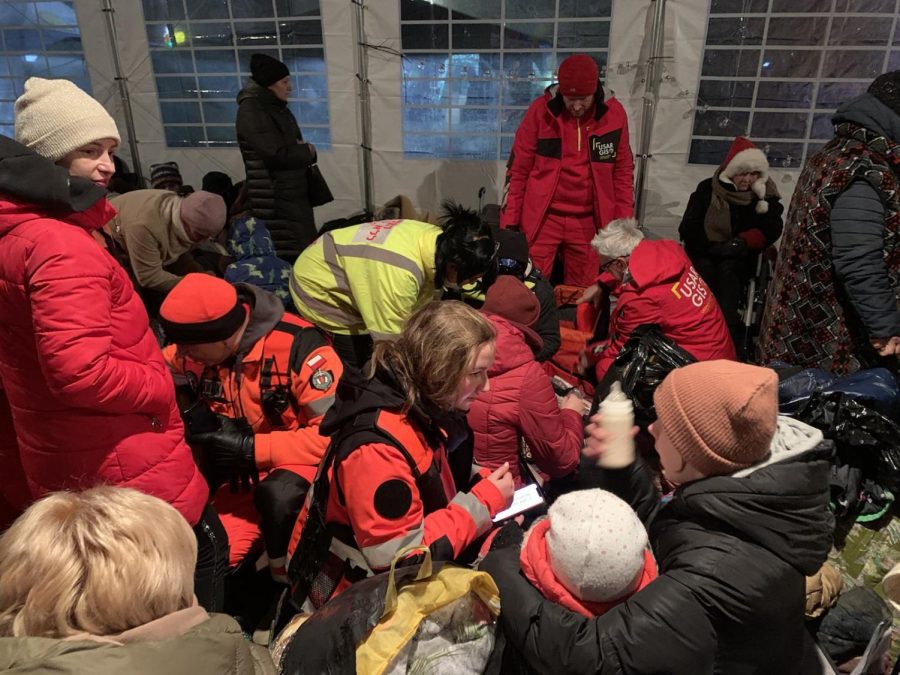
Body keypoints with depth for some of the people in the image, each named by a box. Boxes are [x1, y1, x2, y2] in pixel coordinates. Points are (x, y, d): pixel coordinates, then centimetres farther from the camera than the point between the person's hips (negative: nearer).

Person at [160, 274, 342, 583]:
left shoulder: (298, 346, -26)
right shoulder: (192, 350, -9)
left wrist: (253, 449, -27)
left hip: (296, 454, -5)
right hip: (233, 450, 5)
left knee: (277, 494, -34)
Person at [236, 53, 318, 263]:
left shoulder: (279, 108, 15)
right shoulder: (251, 111, -13)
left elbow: (294, 146, 19)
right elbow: (277, 154, -21)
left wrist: (306, 151, -5)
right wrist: (308, 152, -5)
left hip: (295, 192, 9)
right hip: (274, 198, -9)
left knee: (305, 250, 13)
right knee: (289, 255, -8)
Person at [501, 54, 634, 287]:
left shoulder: (614, 114, -1)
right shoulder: (540, 111, -6)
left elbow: (623, 171, 7)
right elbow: (518, 168, -1)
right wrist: (509, 220, -3)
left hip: (587, 221, 2)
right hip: (542, 218, -1)